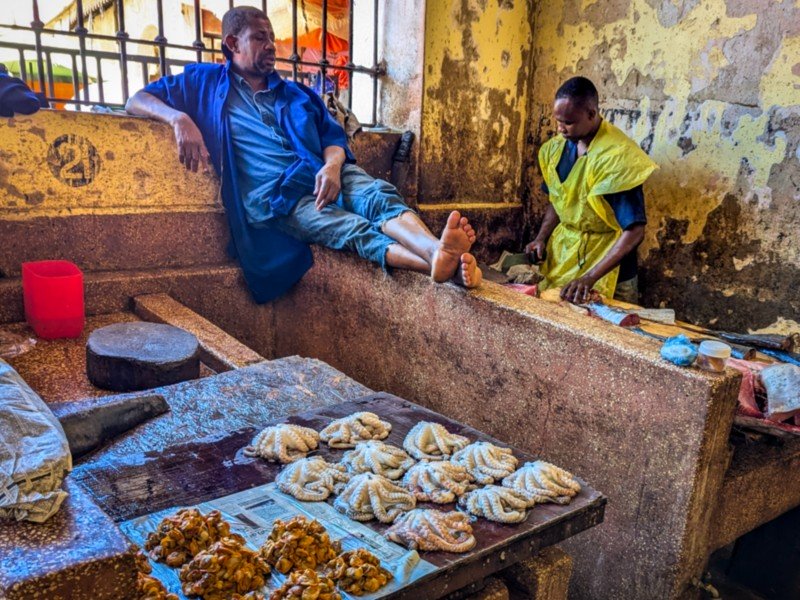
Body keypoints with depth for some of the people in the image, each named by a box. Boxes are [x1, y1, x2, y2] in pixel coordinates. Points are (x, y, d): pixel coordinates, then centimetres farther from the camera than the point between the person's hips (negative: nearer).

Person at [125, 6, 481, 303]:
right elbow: (136, 101, 17)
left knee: (379, 194, -30)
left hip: (321, 175, 5)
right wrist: (178, 117, -8)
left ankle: (437, 251, -57)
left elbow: (333, 136, 17)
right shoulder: (206, 83, 20)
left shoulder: (295, 94, 29)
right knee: (352, 229, -32)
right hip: (272, 195, -4)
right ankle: (442, 264, -57)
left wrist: (332, 164, -10)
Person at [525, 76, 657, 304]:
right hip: (561, 254, 6)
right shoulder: (559, 147, -1)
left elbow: (634, 232, -24)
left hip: (605, 260, -6)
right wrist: (541, 238, -3)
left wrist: (590, 278, -32)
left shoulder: (617, 157, -21)